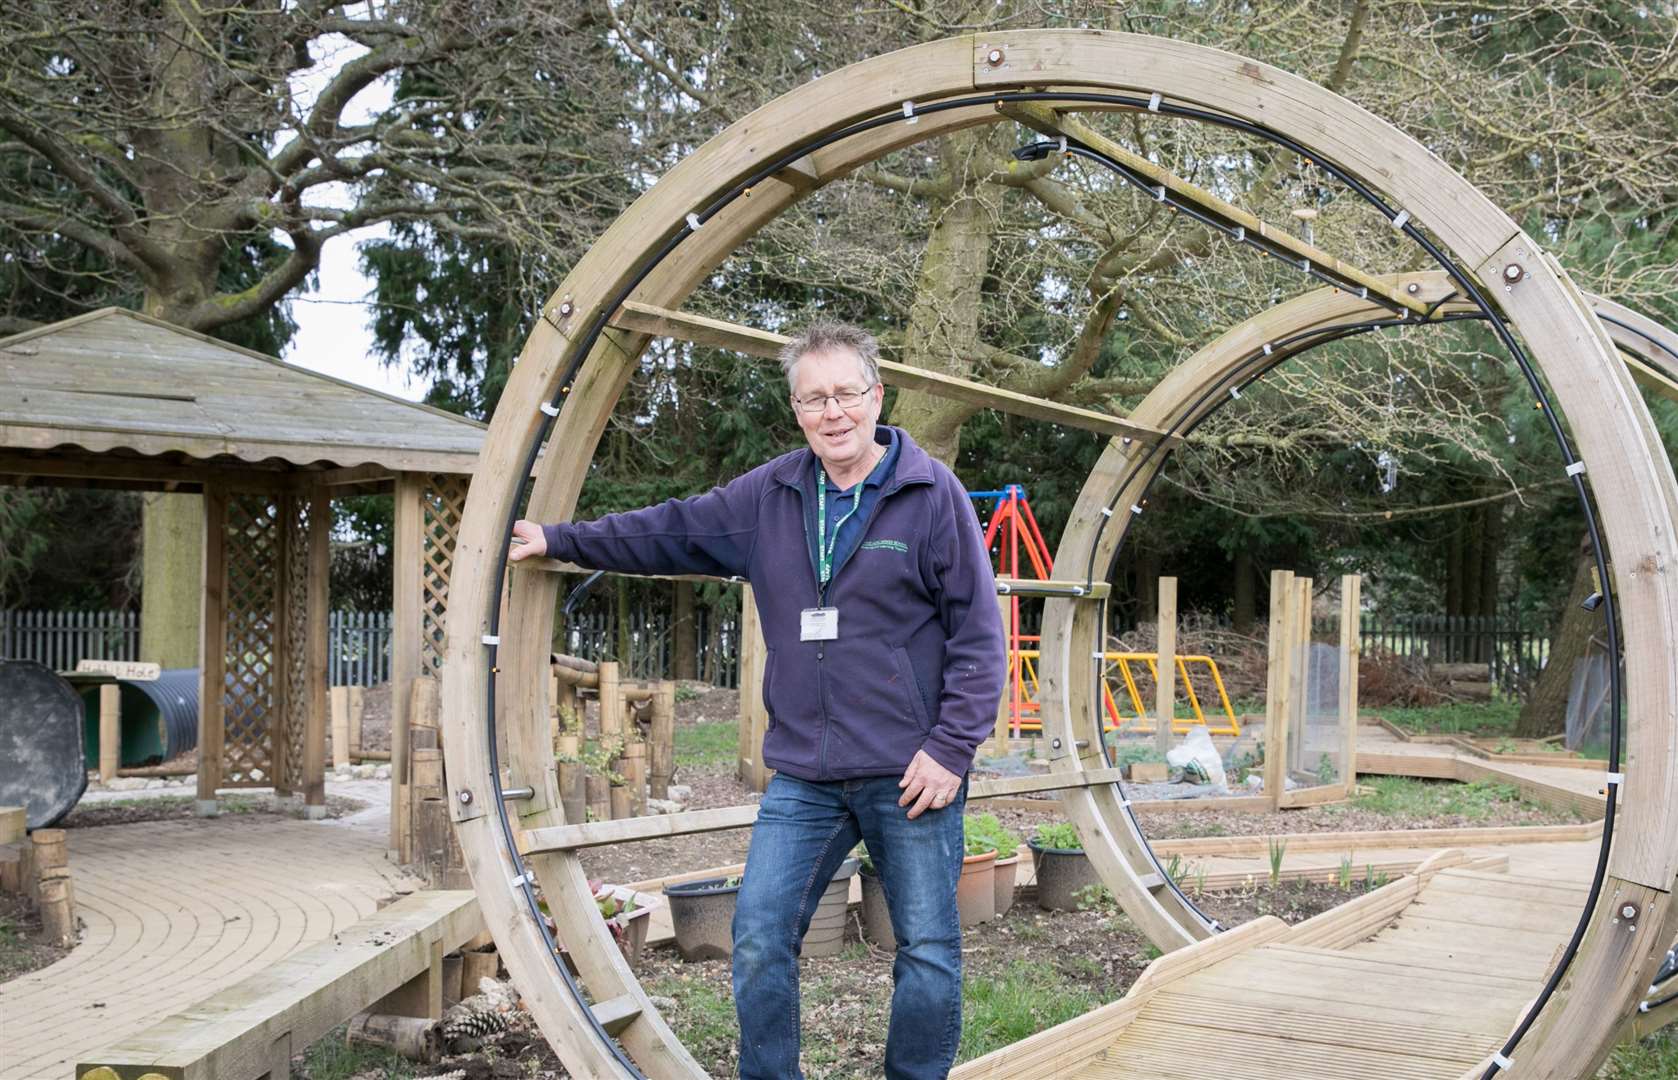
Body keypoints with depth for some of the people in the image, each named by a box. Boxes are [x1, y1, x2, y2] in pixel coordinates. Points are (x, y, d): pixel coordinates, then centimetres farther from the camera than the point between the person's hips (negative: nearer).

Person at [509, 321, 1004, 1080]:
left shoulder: (932, 493, -6)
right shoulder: (769, 495, 8)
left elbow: (978, 634, -7)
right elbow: (670, 530, 19)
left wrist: (951, 746, -12)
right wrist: (559, 540, 19)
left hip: (911, 777, -4)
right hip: (803, 777, 4)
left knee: (929, 953, 5)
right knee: (760, 942, 3)